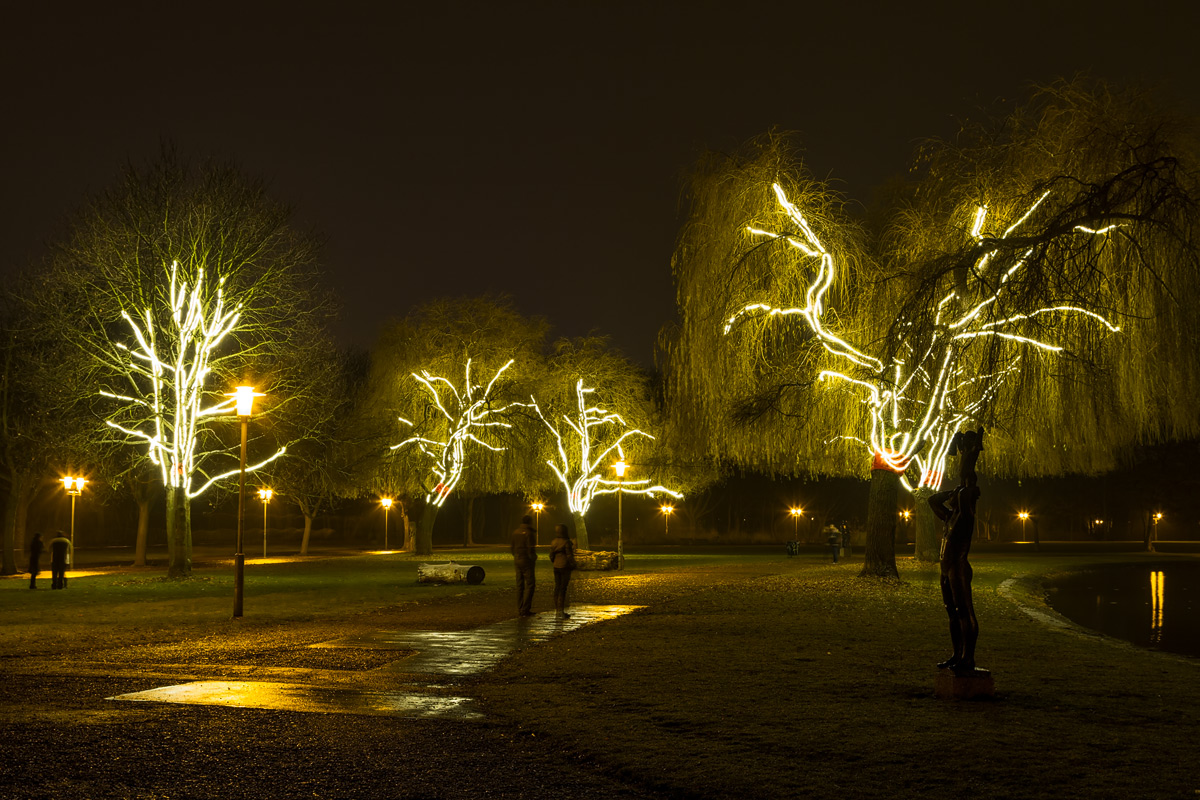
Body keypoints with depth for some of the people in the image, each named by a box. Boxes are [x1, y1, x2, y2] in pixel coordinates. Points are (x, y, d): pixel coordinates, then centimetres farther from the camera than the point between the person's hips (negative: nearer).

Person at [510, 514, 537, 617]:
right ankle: (525, 610, -8)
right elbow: (530, 549, -17)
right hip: (527, 561, -8)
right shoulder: (529, 533, -14)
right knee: (530, 585, -3)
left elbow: (512, 547, 13)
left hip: (517, 561, 8)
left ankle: (519, 610, 13)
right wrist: (534, 557, 0)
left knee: (519, 585, 11)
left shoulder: (516, 532, 9)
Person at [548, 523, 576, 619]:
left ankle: (557, 610, 13)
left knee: (557, 588, 10)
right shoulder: (566, 542, -14)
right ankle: (560, 612, -6)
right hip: (565, 567, -7)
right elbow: (569, 556, -14)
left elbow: (551, 556, 12)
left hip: (556, 567, 7)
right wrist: (572, 565, -4)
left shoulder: (553, 542, 7)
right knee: (563, 588, -5)